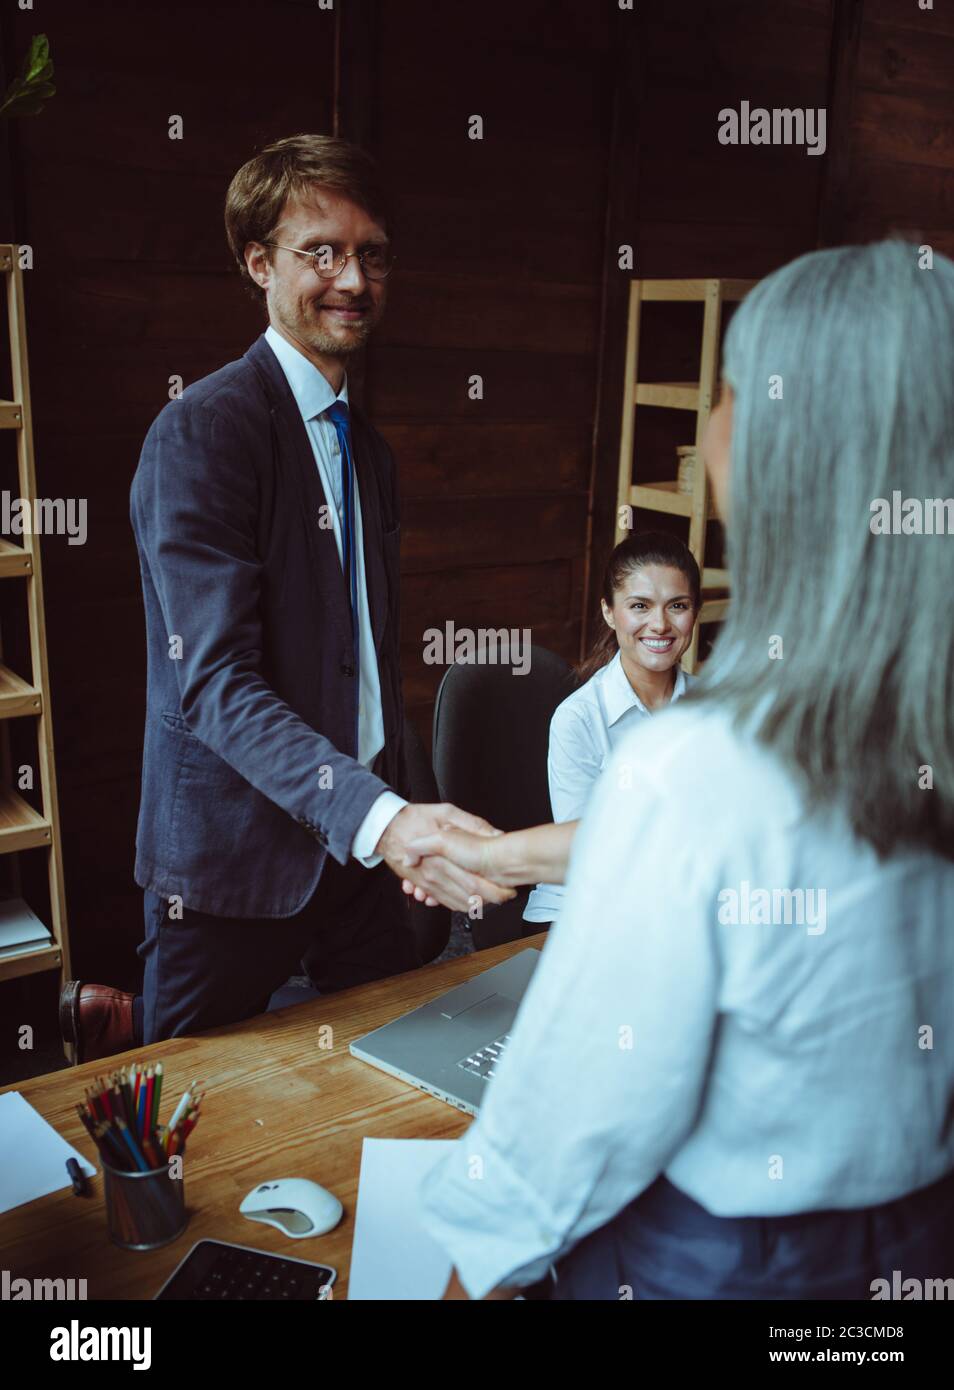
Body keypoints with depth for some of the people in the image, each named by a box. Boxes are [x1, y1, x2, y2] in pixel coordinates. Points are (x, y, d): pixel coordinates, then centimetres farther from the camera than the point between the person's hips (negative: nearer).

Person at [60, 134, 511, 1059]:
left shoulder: (366, 449, 12)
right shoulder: (201, 432, -14)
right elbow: (217, 681, -23)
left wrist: (404, 822, 13)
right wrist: (382, 818, -33)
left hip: (362, 840, 7)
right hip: (237, 851, -7)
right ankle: (117, 1029, 32)